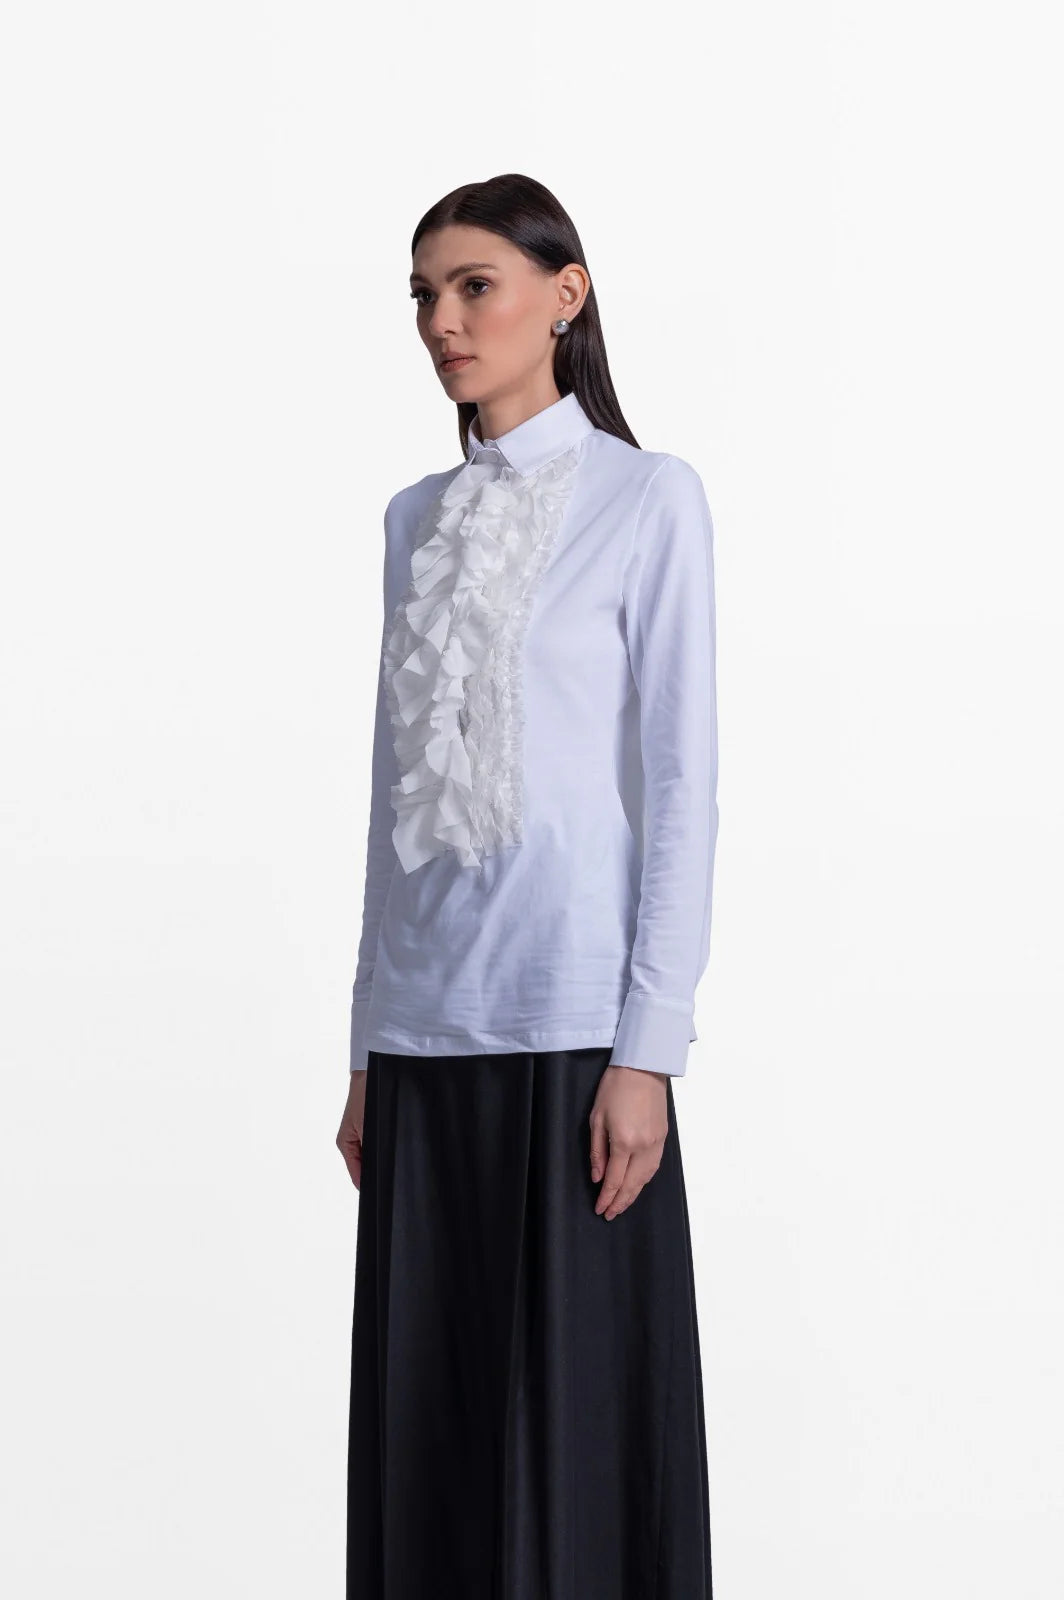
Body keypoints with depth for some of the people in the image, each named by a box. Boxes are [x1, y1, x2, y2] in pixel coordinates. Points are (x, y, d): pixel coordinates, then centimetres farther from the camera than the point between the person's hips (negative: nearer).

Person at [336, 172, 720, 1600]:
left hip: (572, 1020, -5)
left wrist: (648, 1050, -12)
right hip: (426, 1024, 5)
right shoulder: (416, 520, 14)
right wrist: (368, 1048, 11)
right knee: (427, 1419, 6)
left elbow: (682, 784, -6)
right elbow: (395, 786, 15)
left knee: (574, 1414, -2)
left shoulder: (646, 497, -1)